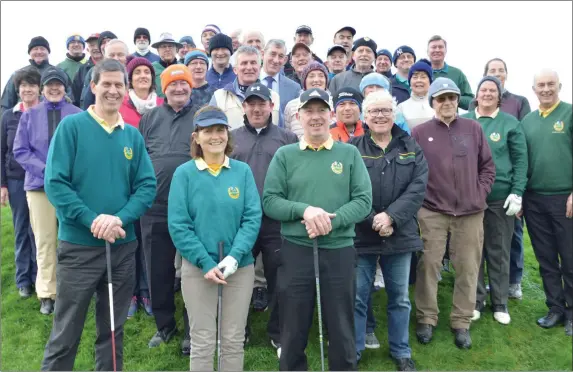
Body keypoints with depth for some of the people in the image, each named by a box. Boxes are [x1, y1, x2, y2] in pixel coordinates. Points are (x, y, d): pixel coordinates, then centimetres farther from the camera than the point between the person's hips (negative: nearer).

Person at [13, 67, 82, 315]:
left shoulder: (78, 115, 1)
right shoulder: (30, 115, 7)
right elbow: (20, 150, 4)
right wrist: (45, 169, -11)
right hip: (39, 184, 1)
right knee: (44, 241, 5)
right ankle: (46, 293, 16)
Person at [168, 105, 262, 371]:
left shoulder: (243, 171, 1)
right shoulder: (184, 173, -3)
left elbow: (253, 217, -4)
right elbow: (178, 225, -7)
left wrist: (234, 256, -17)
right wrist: (206, 262, -16)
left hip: (241, 266, 2)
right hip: (198, 267, -1)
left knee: (233, 341, 13)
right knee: (202, 342, 9)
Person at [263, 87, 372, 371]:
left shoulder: (350, 154, 4)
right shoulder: (284, 155, 3)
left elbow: (363, 201, -3)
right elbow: (269, 201, -2)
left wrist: (331, 221, -18)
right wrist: (304, 210, -18)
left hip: (339, 251, 0)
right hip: (295, 251, 0)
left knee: (342, 329, 13)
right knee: (293, 330, 14)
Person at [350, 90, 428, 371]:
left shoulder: (411, 147, 6)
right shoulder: (352, 148, -2)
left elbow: (418, 187, -5)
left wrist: (391, 216, -17)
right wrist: (372, 220, -17)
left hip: (400, 235, 2)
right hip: (360, 235, -2)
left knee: (400, 298, 16)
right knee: (357, 297, 8)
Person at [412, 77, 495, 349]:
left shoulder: (474, 129, 6)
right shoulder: (419, 133, 1)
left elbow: (488, 166, 10)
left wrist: (480, 194, 1)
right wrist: (418, 197, -5)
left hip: (470, 212, 2)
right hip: (432, 212, -1)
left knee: (468, 268, 7)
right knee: (428, 266, 3)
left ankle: (461, 322, 23)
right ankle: (426, 319, 19)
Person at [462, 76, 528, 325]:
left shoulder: (510, 123, 1)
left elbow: (520, 159, 0)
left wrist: (517, 192, -9)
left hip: (501, 196, -1)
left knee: (499, 251, 9)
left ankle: (500, 302, 23)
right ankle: (476, 300, 22)